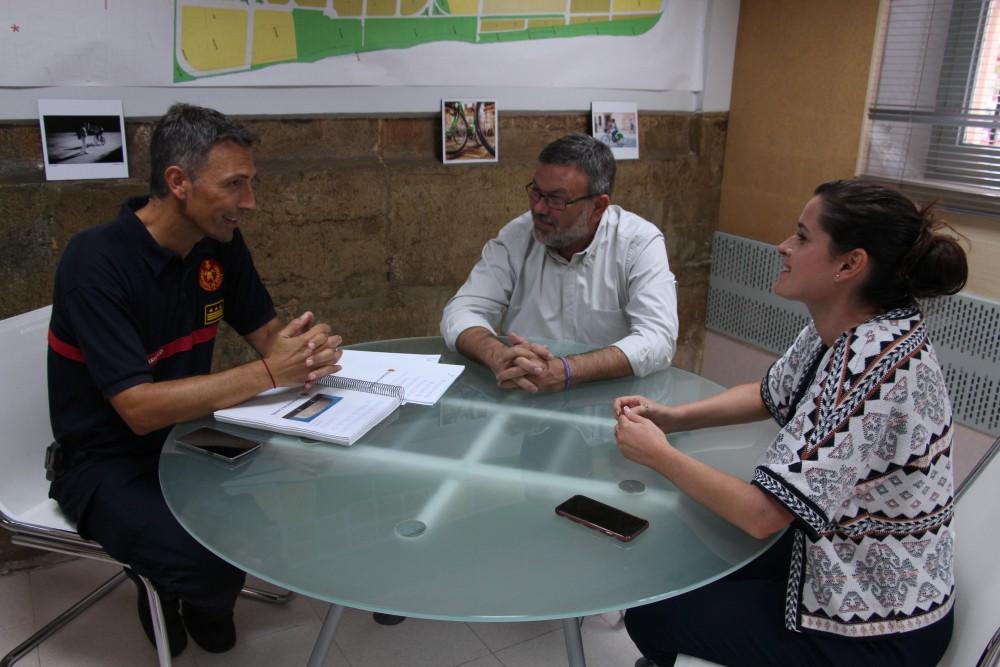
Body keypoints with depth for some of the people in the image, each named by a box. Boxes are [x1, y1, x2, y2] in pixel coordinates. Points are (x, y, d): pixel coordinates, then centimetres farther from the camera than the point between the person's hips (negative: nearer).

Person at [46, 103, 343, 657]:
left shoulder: (221, 244, -5)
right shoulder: (95, 261, -26)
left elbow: (265, 332, 2)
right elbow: (140, 409, -30)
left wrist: (307, 346, -22)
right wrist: (267, 374, -35)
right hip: (107, 464, -7)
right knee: (216, 562, -29)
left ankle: (198, 600, 18)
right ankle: (169, 591, 10)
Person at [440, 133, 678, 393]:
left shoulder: (640, 242, -9)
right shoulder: (516, 236, -1)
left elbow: (658, 339, -19)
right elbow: (461, 312, -6)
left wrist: (563, 372, -32)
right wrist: (499, 356, -27)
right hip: (520, 397, 2)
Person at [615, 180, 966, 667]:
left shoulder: (877, 365, -33)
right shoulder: (838, 331, -5)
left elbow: (761, 514, -33)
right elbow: (769, 395, 12)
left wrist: (658, 454, -19)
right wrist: (674, 417, -4)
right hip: (840, 559, 8)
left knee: (651, 614, 3)